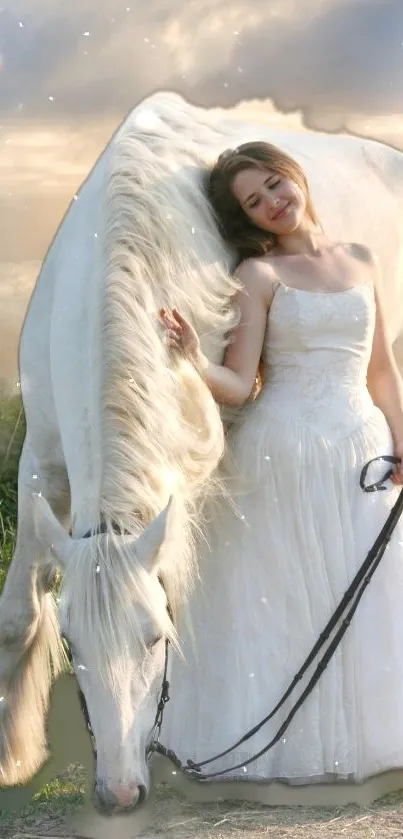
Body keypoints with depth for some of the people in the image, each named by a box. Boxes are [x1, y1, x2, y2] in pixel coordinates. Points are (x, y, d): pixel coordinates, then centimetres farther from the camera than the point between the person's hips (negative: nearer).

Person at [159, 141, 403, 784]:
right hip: (282, 454, -4)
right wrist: (195, 361, -28)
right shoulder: (258, 275, -2)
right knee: (283, 596, 3)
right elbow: (239, 386, -9)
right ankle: (290, 739, 16)